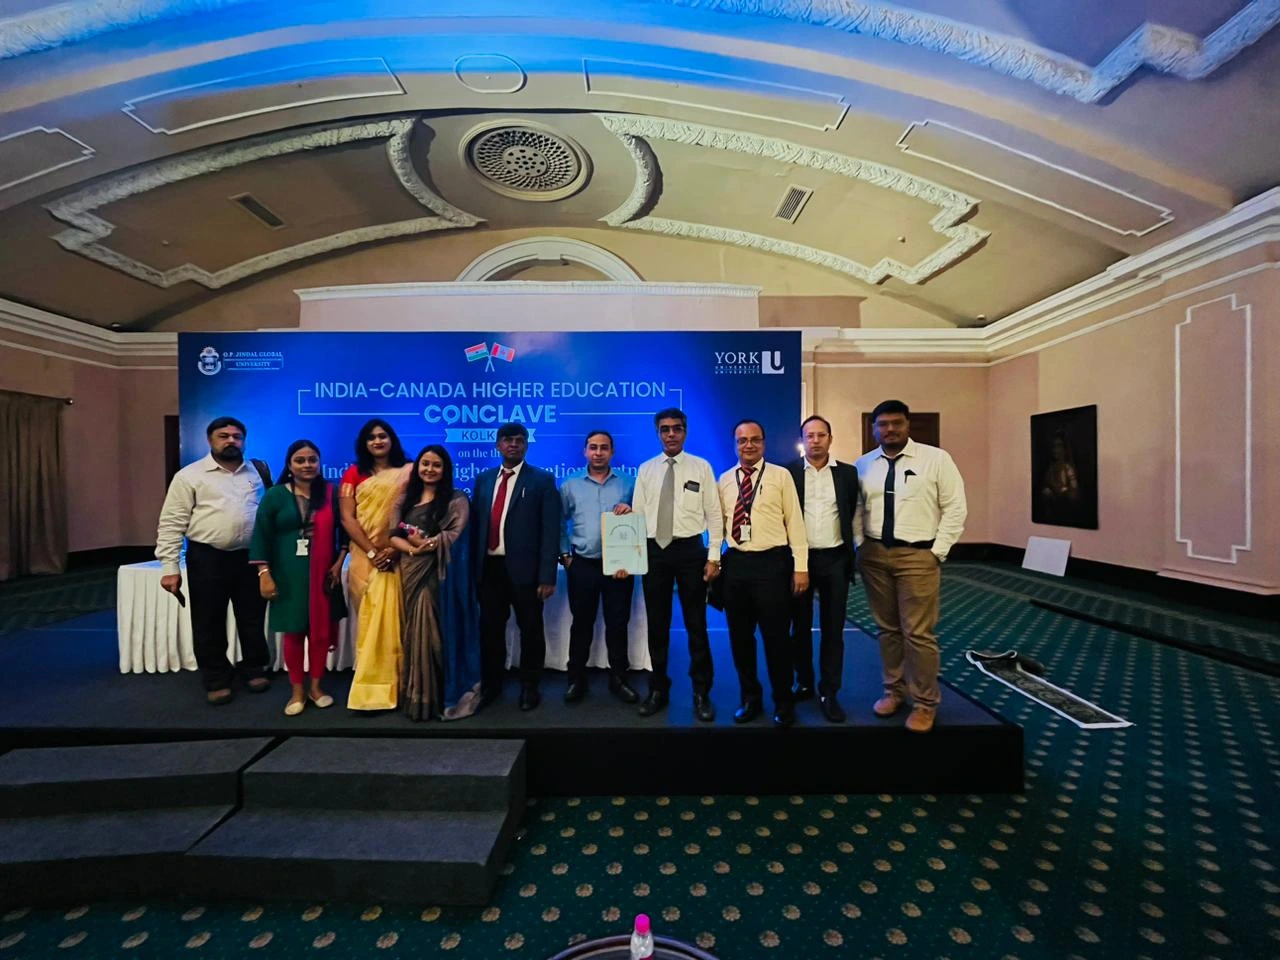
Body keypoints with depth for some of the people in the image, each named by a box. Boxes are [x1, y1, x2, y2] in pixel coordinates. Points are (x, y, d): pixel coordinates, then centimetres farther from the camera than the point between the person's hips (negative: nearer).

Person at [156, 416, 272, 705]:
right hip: (207, 559, -2)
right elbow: (171, 524, -4)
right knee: (209, 623, 9)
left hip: (250, 557, 2)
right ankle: (216, 680, 24)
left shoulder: (257, 472, 9)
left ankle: (255, 670, 28)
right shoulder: (189, 475, -2)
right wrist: (169, 567, -9)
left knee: (252, 618, 13)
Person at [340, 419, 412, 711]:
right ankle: (371, 687, 11)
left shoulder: (408, 472, 4)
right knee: (369, 621, 3)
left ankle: (395, 684, 12)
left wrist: (394, 549, -13)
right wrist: (372, 552, -10)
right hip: (365, 559, 1)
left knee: (396, 620, 1)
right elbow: (347, 519, 0)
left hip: (398, 559, -1)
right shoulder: (354, 473, 7)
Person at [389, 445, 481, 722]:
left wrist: (425, 542, -10)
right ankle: (416, 696, 23)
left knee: (437, 633, 0)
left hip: (440, 574, -4)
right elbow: (393, 536, 4)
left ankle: (441, 696, 14)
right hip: (411, 573, 5)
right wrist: (412, 548, -13)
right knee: (414, 632, 10)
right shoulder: (407, 498, 12)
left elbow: (454, 535, -13)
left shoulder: (456, 500, -3)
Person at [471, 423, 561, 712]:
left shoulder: (542, 480, -2)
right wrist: (474, 567, 4)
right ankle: (490, 685, 32)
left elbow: (550, 531, -7)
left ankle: (529, 687, 26)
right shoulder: (483, 479, 12)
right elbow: (476, 525, 10)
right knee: (490, 628, 14)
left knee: (530, 630, 8)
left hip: (524, 569, -4)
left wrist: (547, 576, -13)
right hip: (489, 567, 4)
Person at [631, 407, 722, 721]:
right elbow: (637, 514, 5)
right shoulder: (646, 469, 8)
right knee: (657, 624, 12)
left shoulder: (701, 467, 1)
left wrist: (713, 556, -7)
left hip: (690, 549, -2)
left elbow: (714, 514, -1)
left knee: (696, 625, 6)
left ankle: (701, 693, 22)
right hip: (654, 550, 2)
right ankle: (658, 689, 29)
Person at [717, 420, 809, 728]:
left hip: (772, 562, -3)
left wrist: (800, 566, -6)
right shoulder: (724, 480, 10)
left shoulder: (781, 475, -1)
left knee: (776, 636, 6)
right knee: (740, 637, 14)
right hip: (735, 563, 4)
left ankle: (783, 702, 29)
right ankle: (749, 698, 34)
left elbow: (795, 521, -3)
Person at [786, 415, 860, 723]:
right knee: (800, 626, 12)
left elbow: (854, 514, 9)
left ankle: (829, 692, 20)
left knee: (833, 628, 8)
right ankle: (804, 683, 29)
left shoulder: (847, 473, 4)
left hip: (835, 559, 1)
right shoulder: (788, 472, -2)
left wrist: (851, 554, 7)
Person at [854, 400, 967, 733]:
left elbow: (955, 508, -3)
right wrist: (859, 546, 2)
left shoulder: (936, 459, -4)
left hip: (918, 555, -3)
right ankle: (894, 690, 31)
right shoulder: (863, 465, 5)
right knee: (887, 628, 14)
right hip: (873, 555, 3)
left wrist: (937, 551, -7)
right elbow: (856, 509, 11)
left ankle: (925, 703, 20)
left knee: (918, 633, 1)